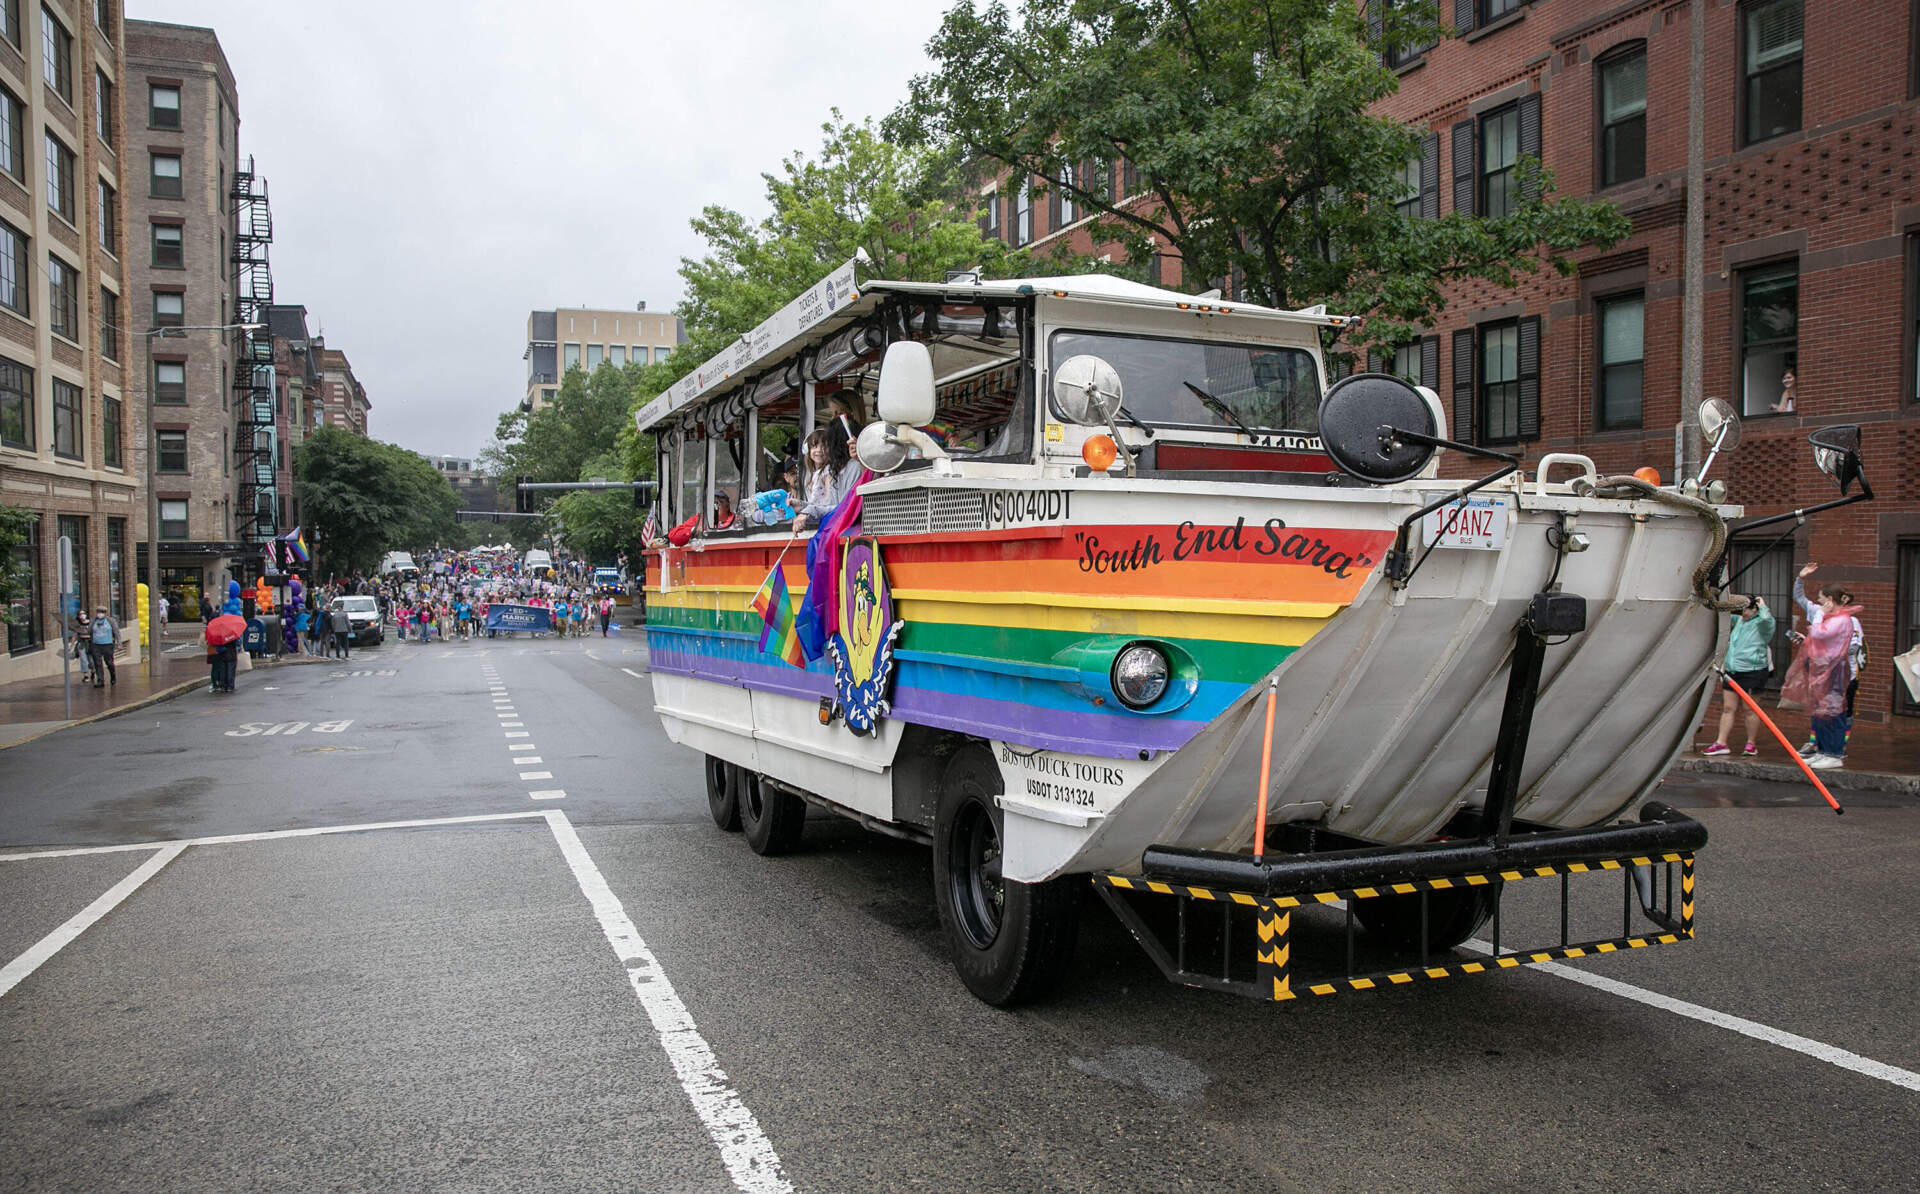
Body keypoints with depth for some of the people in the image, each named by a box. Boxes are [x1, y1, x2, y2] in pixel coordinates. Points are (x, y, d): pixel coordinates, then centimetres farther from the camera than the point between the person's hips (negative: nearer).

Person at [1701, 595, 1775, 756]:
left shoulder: (1761, 624, -6)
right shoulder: (1740, 620, 16)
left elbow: (1766, 617, -30)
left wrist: (1762, 605, -11)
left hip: (1752, 672, -7)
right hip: (1732, 671, 7)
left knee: (1750, 709, 1)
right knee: (1728, 708, 5)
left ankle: (1751, 744, 12)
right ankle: (1721, 743, 6)